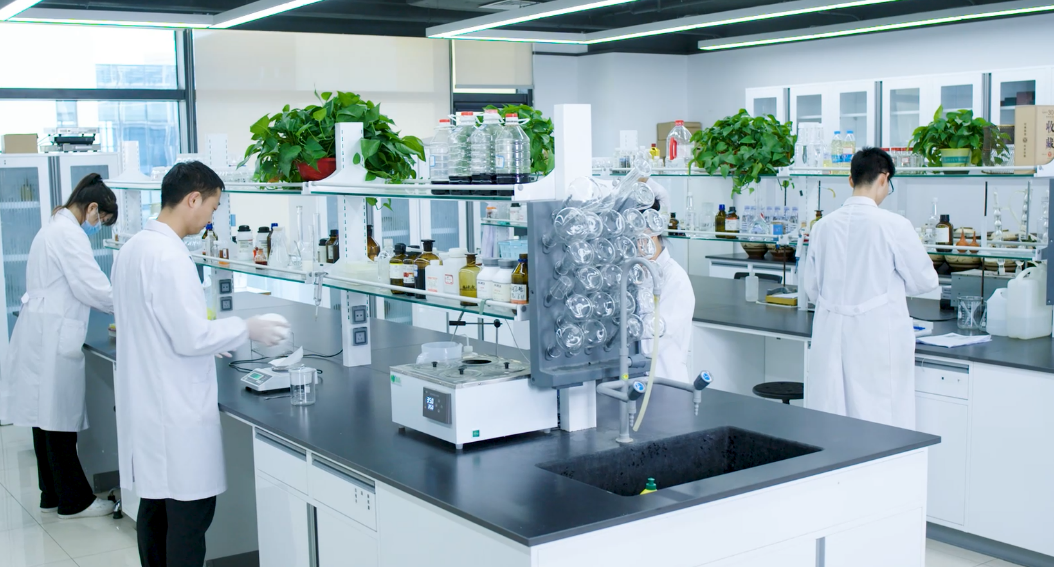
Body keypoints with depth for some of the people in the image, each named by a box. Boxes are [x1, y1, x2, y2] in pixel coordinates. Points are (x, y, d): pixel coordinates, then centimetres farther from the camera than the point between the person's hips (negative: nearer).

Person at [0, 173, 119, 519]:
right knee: (59, 419, -2)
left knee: (48, 417, 14)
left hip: (42, 335, 10)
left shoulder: (55, 229, 18)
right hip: (52, 338, -10)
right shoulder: (70, 234, -14)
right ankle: (74, 500, 7)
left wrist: (120, 307, 13)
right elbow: (93, 286, -18)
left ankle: (52, 495, 22)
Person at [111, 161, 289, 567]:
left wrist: (211, 336, 20)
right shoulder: (169, 257, -20)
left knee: (154, 507, 16)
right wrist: (245, 330, -8)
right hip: (176, 411, -10)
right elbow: (192, 338, -22)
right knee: (190, 515, -1)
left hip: (144, 404, 10)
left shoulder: (133, 248, 9)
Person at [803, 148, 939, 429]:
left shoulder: (823, 226, 2)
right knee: (879, 421, 2)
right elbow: (925, 280, 0)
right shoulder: (893, 225, -11)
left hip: (831, 335, 5)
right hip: (877, 338, -4)